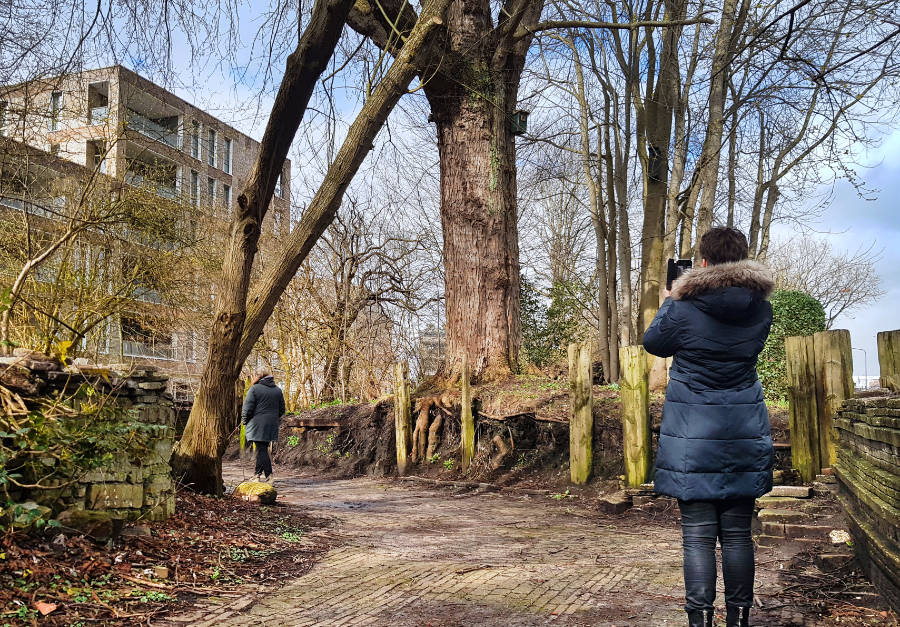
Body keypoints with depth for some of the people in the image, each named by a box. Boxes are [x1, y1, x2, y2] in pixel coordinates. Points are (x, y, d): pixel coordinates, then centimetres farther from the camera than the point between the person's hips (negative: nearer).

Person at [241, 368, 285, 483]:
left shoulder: (254, 389, -7)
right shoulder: (278, 390, 11)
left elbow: (247, 408, -9)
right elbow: (282, 409, 15)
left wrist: (245, 421, 4)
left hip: (257, 425, -6)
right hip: (272, 426, 6)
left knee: (261, 449, -3)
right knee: (263, 448, 15)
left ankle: (269, 474, -8)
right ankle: (258, 473, 22)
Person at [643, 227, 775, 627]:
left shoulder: (684, 308, -12)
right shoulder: (760, 309, 0)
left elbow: (653, 343, 5)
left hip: (692, 438, -3)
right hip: (745, 438, 4)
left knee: (698, 536, 1)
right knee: (738, 534, 10)